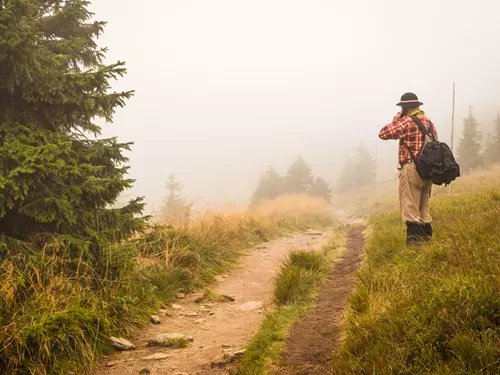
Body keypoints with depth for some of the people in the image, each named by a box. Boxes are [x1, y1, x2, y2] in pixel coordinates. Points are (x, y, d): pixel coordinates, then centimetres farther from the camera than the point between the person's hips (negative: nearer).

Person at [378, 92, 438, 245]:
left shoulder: (407, 122, -10)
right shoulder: (429, 122, 15)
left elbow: (383, 133, -14)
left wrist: (395, 122, 3)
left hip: (412, 169, -8)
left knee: (410, 208, -8)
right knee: (423, 208, 16)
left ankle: (413, 240, -14)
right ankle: (426, 237, 17)